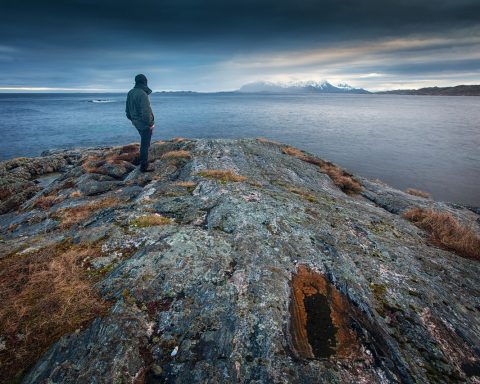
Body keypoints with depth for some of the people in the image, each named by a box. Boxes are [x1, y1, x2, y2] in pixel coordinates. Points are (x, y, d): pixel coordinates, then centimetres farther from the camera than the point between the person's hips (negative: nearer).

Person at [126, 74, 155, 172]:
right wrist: (150, 123, -14)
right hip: (145, 123, -8)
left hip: (136, 122, 8)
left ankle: (143, 161, 36)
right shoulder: (142, 94, -21)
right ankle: (144, 167, 7)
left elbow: (127, 109, 13)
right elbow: (146, 112, -25)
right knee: (145, 144, 0)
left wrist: (132, 119, 24)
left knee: (144, 142, 25)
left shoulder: (130, 93, 6)